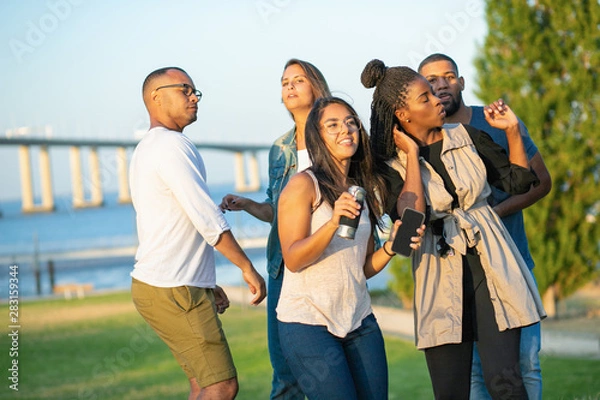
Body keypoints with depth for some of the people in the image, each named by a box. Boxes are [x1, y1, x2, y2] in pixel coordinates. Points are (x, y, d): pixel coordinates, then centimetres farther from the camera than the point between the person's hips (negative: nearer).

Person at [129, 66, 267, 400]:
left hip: (157, 283, 10)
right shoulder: (173, 145, -13)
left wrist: (206, 283, 22)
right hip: (173, 291, -10)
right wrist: (247, 267, -10)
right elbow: (208, 220, -19)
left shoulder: (146, 149, 19)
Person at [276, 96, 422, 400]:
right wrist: (333, 223, -28)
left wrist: (391, 246, -5)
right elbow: (293, 259, -15)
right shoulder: (303, 185, -7)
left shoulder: (363, 190, 12)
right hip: (308, 322, -6)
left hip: (359, 322, 6)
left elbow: (364, 268, 13)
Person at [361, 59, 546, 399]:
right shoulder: (391, 165, -1)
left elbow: (520, 182, 12)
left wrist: (512, 130, 2)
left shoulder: (467, 137, 7)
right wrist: (412, 154, -11)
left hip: (491, 265, 1)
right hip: (442, 278, -1)